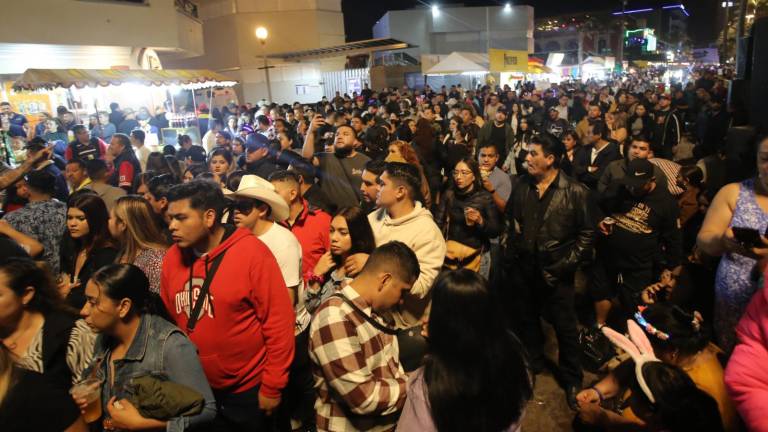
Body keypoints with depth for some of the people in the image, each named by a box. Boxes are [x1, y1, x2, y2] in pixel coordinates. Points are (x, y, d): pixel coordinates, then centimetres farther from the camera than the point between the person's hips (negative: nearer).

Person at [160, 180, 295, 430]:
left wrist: (272, 387, -13)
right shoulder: (172, 258, -4)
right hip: (195, 390, 5)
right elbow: (169, 320, 7)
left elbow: (279, 322, -17)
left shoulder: (251, 252, -19)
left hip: (248, 390, -4)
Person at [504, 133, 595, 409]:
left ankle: (572, 379, 29)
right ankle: (533, 363, 43)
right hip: (524, 269, 5)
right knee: (526, 319, 20)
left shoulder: (575, 192, -12)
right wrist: (511, 257, 4)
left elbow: (587, 235, -9)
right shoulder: (521, 188, 2)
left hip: (555, 272, -4)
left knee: (565, 326, 8)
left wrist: (563, 267, -14)